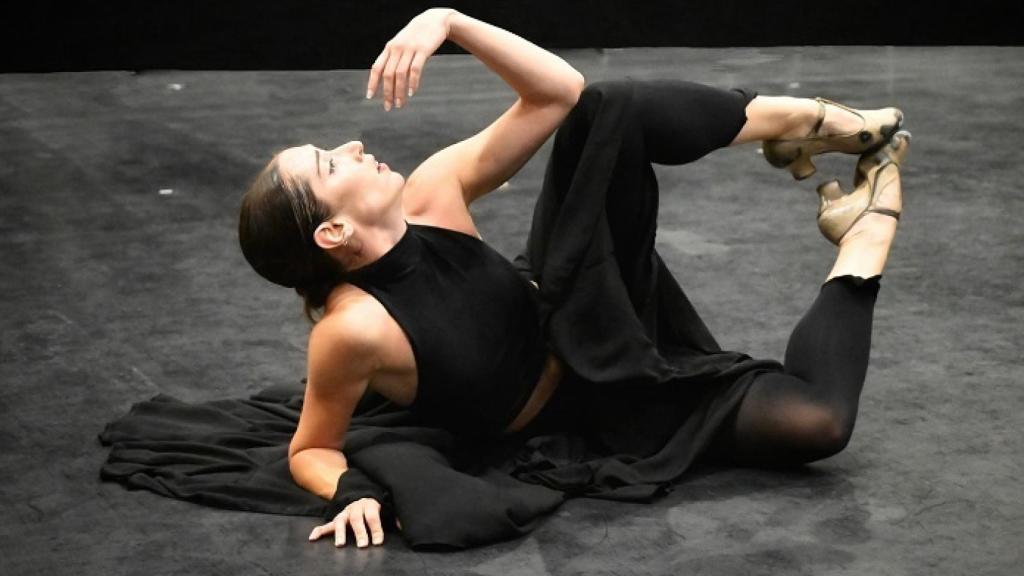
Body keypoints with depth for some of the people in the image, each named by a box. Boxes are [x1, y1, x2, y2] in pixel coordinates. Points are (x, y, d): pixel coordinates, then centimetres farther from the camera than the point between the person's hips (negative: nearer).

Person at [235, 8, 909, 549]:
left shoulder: (432, 196, -17)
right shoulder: (354, 328, -32)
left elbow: (559, 91, -17)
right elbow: (311, 450, -15)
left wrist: (446, 21, -30)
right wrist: (352, 494, -38)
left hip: (580, 312, 5)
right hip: (589, 397, -5)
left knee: (608, 110, -18)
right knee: (815, 422, -24)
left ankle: (823, 123, -1)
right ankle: (867, 224, 1)